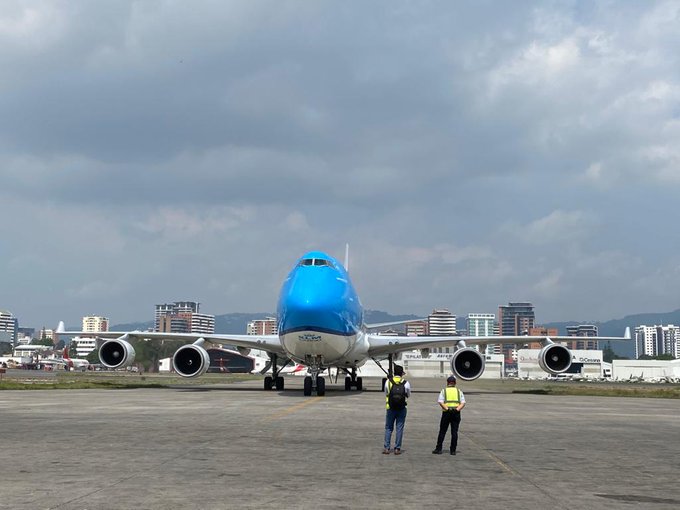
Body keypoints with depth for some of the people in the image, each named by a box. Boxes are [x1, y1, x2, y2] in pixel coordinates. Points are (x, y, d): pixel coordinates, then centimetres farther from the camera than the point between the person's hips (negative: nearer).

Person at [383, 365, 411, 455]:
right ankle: (397, 448, 4)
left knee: (388, 428, 10)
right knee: (399, 429, 5)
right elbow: (408, 395, 9)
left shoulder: (388, 382, -3)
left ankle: (386, 448, 4)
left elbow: (386, 394, 9)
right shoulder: (406, 383, -5)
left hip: (390, 408, 1)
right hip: (401, 409, -1)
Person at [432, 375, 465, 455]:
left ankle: (438, 449, 6)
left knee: (442, 431, 5)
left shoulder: (444, 391, 5)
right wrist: (457, 409, -11)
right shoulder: (459, 391, 10)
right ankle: (453, 450, 3)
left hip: (446, 413, -1)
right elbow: (463, 403, -1)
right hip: (456, 413, 1)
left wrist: (446, 409, -15)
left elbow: (440, 402, -10)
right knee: (454, 432, 4)